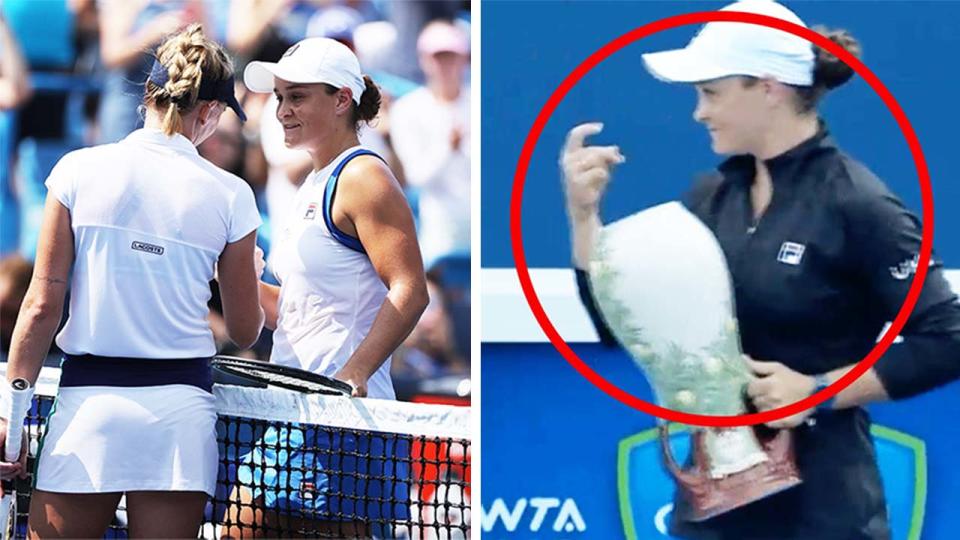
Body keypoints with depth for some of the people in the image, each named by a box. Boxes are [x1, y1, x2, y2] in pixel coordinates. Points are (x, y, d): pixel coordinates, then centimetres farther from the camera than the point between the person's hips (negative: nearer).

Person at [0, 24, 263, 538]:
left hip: (89, 397, -1)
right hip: (181, 406, 1)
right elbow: (245, 332, 10)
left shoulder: (79, 170, 0)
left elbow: (42, 305, -1)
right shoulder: (229, 196, 1)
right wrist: (251, 279, 31)